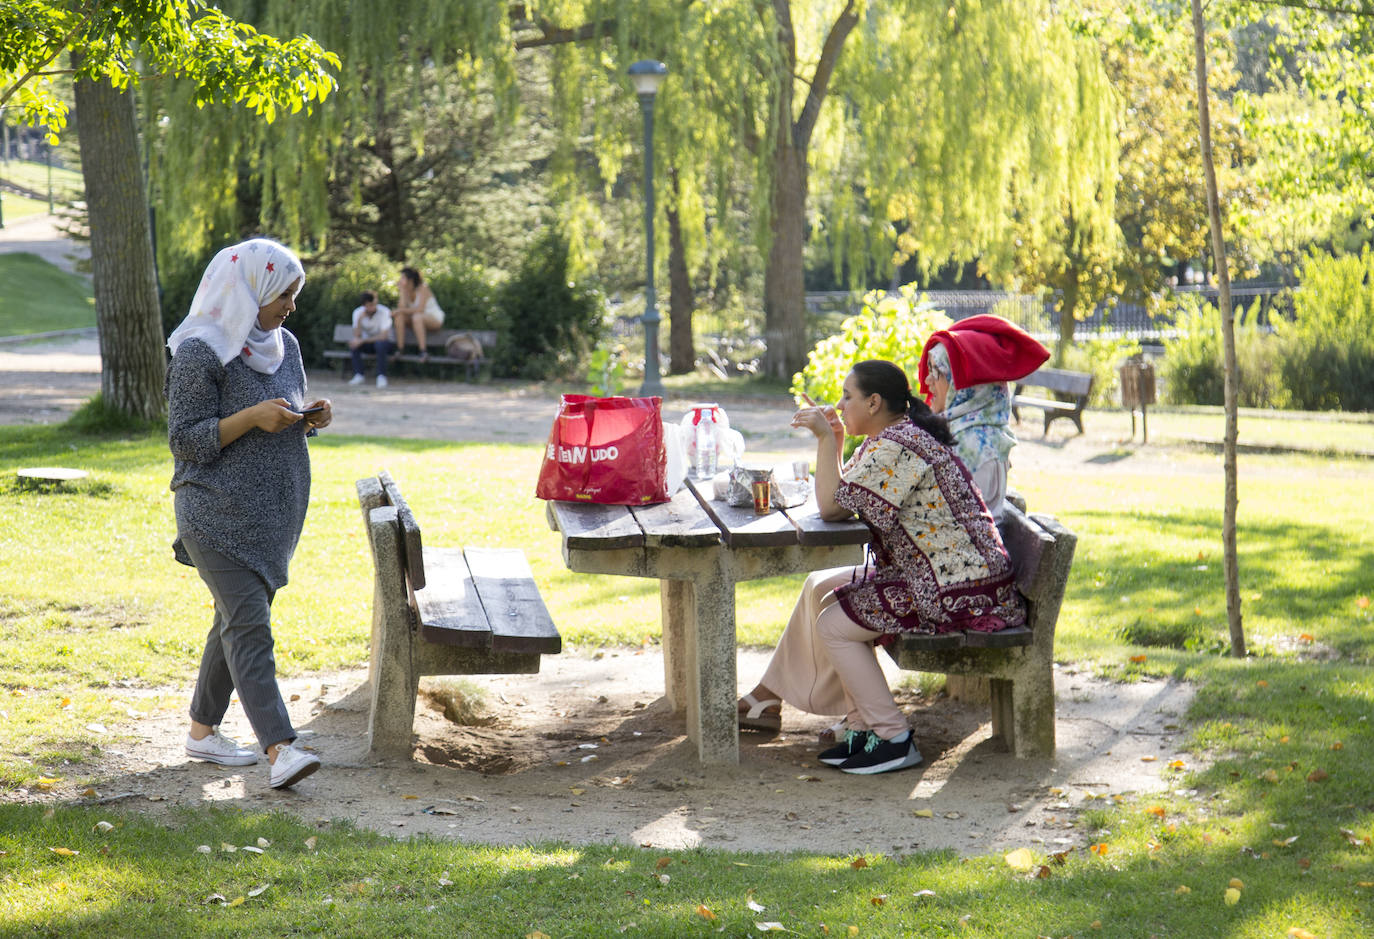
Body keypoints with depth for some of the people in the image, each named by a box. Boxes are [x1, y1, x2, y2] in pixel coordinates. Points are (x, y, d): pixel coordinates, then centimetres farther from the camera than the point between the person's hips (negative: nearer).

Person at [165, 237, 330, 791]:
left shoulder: (285, 346, 11)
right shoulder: (201, 354, -13)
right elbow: (185, 440, -14)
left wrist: (308, 418, -1)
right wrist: (252, 418, -24)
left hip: (272, 516, 8)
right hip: (218, 514, -8)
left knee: (235, 620, 14)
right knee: (249, 624, -15)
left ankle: (202, 729, 26)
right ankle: (279, 749, -23)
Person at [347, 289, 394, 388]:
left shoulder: (384, 312, -22)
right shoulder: (358, 312, -11)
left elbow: (384, 336, -28)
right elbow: (357, 336, -17)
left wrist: (362, 341, -33)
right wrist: (360, 320, -33)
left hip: (383, 343, -3)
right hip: (367, 343, 3)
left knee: (380, 343, -38)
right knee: (352, 343, -28)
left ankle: (381, 376, -27)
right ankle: (358, 375, -21)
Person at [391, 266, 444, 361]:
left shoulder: (423, 288, -21)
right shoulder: (406, 291, -1)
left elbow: (420, 309, -32)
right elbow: (403, 307, -14)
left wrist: (401, 310, -32)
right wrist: (402, 291, -18)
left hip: (435, 319, -7)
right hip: (418, 321, 7)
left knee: (416, 317, -38)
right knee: (399, 316, -19)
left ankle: (423, 352, -40)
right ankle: (400, 350, -24)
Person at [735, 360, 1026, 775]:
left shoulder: (896, 448, -20)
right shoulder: (897, 438, 13)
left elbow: (831, 507, -22)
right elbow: (839, 499, 15)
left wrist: (825, 439, -18)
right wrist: (834, 441, 7)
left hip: (960, 596, -11)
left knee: (832, 625, -11)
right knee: (820, 588, 16)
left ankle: (894, 740, -7)